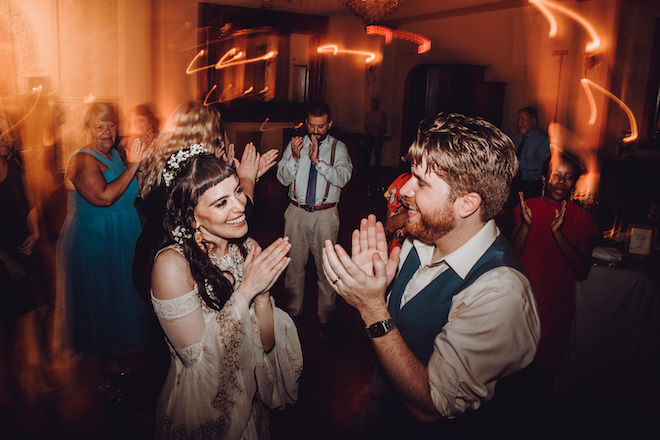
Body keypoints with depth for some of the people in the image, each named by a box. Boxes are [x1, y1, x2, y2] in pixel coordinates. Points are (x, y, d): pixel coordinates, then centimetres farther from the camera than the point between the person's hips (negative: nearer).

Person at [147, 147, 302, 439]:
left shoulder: (249, 249, -11)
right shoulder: (172, 264, -25)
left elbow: (267, 343, -9)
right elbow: (198, 357, -25)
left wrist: (263, 293, -26)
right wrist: (245, 291, -29)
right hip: (201, 408, -4)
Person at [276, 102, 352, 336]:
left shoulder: (338, 148, 1)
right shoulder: (294, 144, 6)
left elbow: (343, 178, -15)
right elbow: (283, 178, 0)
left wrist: (318, 160, -24)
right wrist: (294, 157, -17)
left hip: (325, 215, -2)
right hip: (297, 212, 2)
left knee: (326, 266, 3)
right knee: (294, 263, 12)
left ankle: (326, 318, 20)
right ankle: (292, 311, 32)